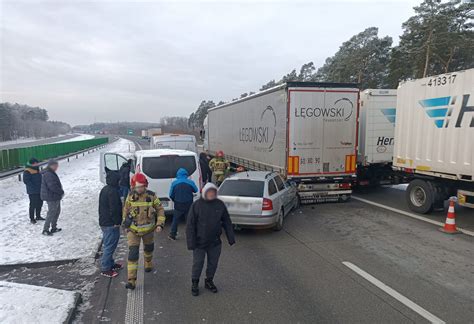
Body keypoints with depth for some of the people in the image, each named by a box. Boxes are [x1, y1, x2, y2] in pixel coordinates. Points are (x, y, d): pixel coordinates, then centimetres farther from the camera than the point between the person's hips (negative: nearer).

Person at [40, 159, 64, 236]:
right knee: (51, 213, -3)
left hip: (55, 197, 11)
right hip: (51, 198, -11)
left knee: (57, 212, 19)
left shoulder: (52, 173, 13)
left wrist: (60, 191, 8)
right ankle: (45, 230, 6)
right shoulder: (48, 175, -22)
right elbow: (53, 187, -27)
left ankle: (54, 228, 29)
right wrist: (61, 192, -15)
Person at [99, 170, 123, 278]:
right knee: (109, 246, -2)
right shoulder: (113, 191, -21)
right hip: (111, 224, -10)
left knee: (108, 245, 20)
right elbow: (114, 208, -23)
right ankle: (105, 269, 5)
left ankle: (110, 263, 32)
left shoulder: (105, 189, 12)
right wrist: (117, 222, -15)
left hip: (104, 222, 10)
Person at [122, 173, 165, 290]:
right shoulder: (130, 196, -11)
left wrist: (160, 224, -14)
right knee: (133, 253, -11)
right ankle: (131, 279, -7)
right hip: (133, 230, -1)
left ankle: (148, 263, 54)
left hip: (148, 228, 1)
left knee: (148, 248, 23)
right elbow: (126, 210, 6)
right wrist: (125, 224, 12)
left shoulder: (151, 196, -15)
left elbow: (160, 209, -5)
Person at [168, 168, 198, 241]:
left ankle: (172, 234, 17)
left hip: (178, 205, 0)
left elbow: (171, 195, -2)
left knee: (176, 219, 13)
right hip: (189, 204, 0)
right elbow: (195, 190, 9)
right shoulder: (190, 182, -7)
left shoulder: (174, 183, -6)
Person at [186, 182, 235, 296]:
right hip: (200, 242, -3)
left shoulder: (220, 204, -4)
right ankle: (195, 284, 31)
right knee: (197, 264, 9)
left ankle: (209, 281, 38)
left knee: (213, 263, 16)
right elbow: (190, 225, -10)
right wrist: (191, 243, -13)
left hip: (215, 242, 3)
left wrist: (231, 238, 3)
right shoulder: (196, 205, -13)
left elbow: (227, 222, 5)